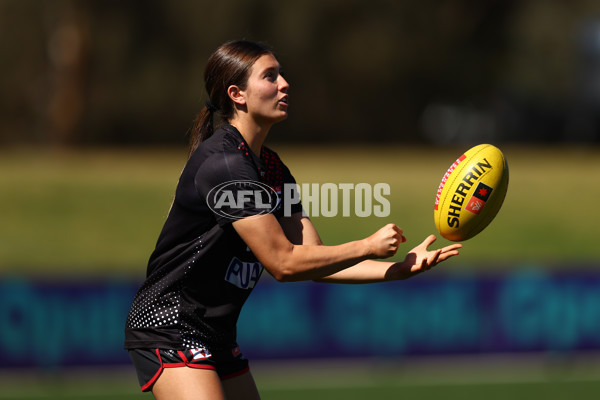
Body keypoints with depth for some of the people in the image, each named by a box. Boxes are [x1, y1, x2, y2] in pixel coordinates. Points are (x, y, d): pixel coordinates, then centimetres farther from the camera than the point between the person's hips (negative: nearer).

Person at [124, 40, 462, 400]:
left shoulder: (271, 168, 10)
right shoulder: (222, 164, -20)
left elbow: (317, 262, 6)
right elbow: (284, 263, -21)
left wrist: (401, 268, -5)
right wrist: (368, 247, -14)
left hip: (217, 338, 10)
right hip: (169, 327, -10)